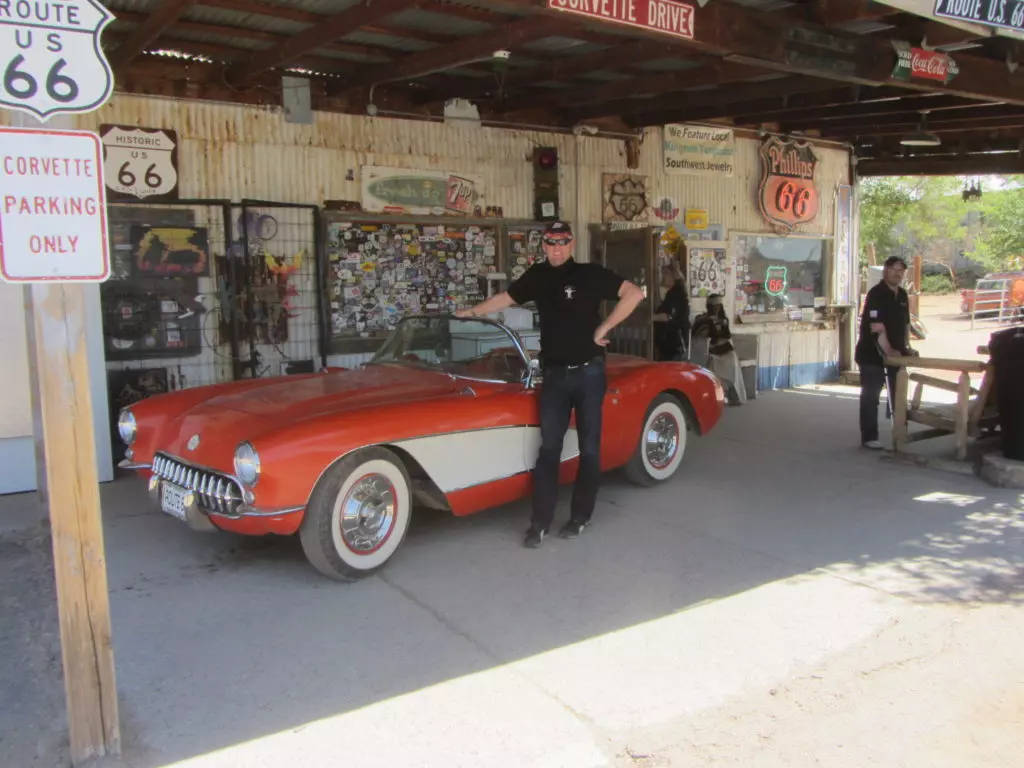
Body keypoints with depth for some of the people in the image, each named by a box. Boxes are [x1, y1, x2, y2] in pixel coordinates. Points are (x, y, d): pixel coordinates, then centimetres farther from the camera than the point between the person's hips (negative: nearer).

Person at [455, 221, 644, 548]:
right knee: (548, 448, 0)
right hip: (555, 375, 3)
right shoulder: (538, 276, 5)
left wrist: (604, 328, -14)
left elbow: (634, 293, -14)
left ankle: (580, 517, 18)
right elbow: (505, 298, 19)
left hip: (589, 373, -3)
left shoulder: (591, 274, -8)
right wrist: (469, 312, 27)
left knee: (589, 448, 5)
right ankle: (540, 523, 2)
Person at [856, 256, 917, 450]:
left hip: (895, 353, 8)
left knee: (898, 395, 14)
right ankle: (869, 437, 5)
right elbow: (877, 327, -23)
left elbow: (905, 323, 19)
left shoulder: (902, 295, 11)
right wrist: (888, 351, -28)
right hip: (872, 354, -8)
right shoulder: (876, 294, -16)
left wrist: (906, 346, 10)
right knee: (870, 396, -1)